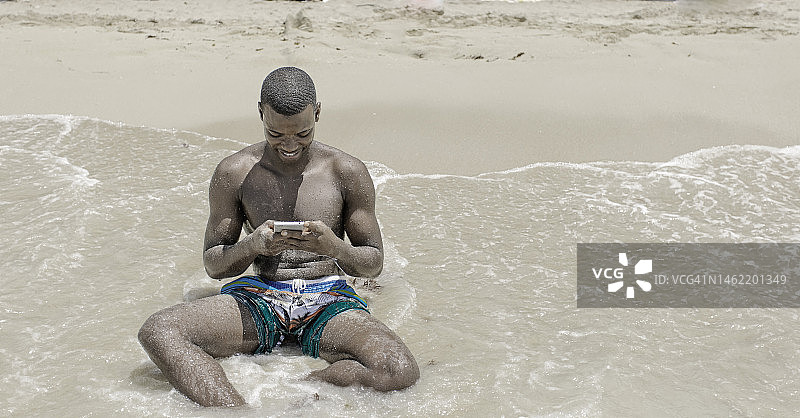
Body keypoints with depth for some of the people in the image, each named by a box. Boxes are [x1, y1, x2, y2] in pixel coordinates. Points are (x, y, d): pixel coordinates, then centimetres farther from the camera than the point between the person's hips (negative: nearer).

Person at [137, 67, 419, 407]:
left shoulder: (347, 172, 2)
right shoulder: (234, 173, 3)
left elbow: (374, 264, 7)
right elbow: (212, 265, 8)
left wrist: (334, 246, -16)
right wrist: (251, 245, -15)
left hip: (329, 301, 0)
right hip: (259, 300, 1)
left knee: (401, 371, -32)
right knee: (156, 331, -27)